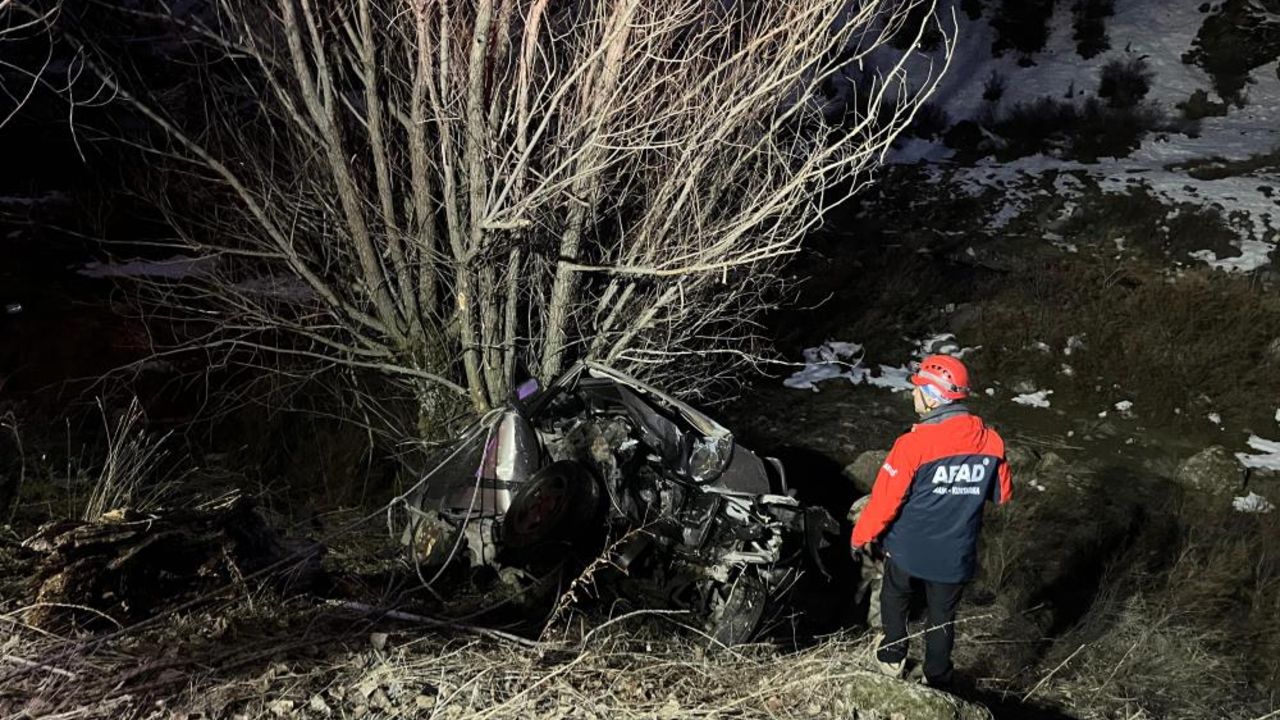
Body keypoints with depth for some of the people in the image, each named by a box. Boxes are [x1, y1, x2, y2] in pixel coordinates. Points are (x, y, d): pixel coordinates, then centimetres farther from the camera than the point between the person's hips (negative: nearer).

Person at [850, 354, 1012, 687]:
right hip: (955, 554, 3)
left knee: (895, 600, 27)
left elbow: (886, 500, -20)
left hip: (908, 549, -2)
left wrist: (861, 536, -4)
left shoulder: (915, 444, -26)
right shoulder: (991, 441, -11)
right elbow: (1003, 493, 3)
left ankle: (892, 657, 41)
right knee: (942, 616, 22)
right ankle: (937, 680, 34)